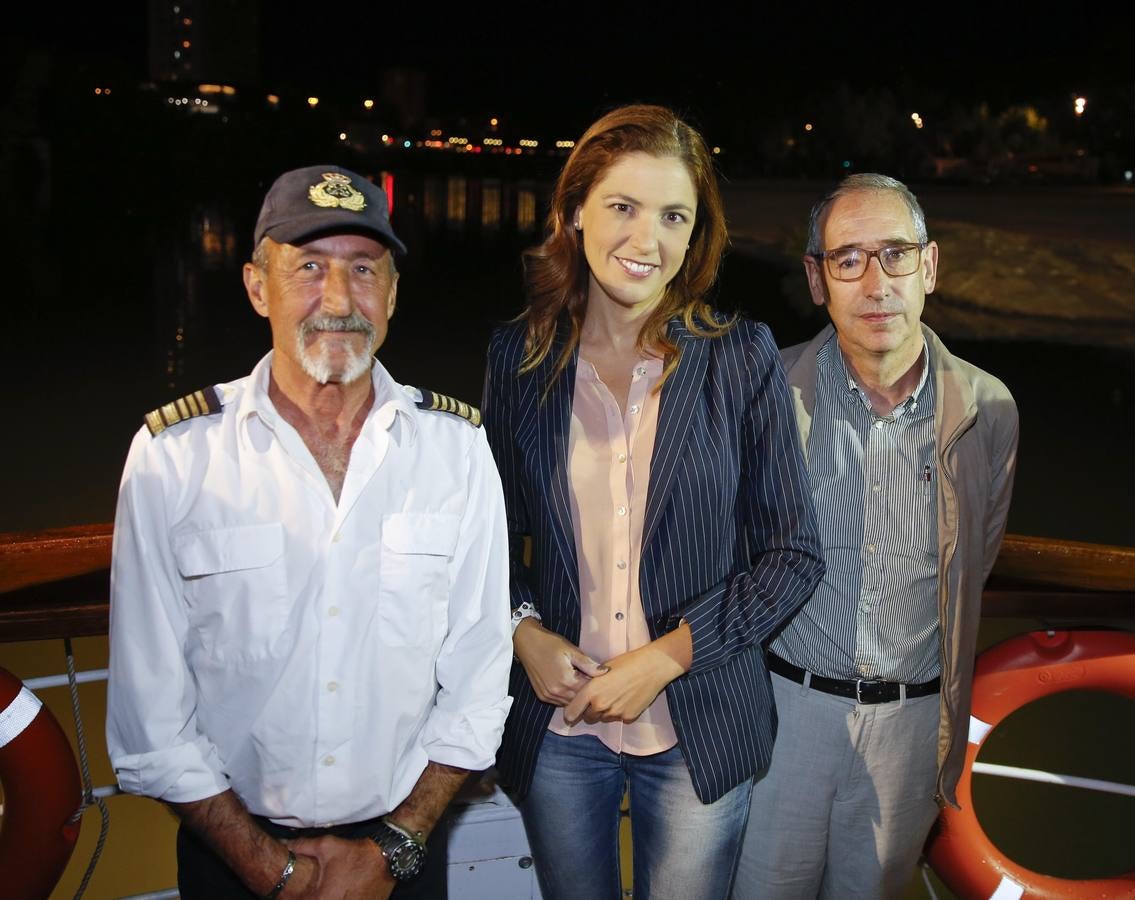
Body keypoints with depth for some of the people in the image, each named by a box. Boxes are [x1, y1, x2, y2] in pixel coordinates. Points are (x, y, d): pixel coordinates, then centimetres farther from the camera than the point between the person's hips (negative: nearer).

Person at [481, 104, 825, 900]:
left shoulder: (741, 358, -8)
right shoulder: (519, 356, -3)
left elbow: (794, 555, -6)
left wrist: (665, 656, -13)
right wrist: (523, 629, -8)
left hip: (698, 730, -1)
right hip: (557, 723, 2)